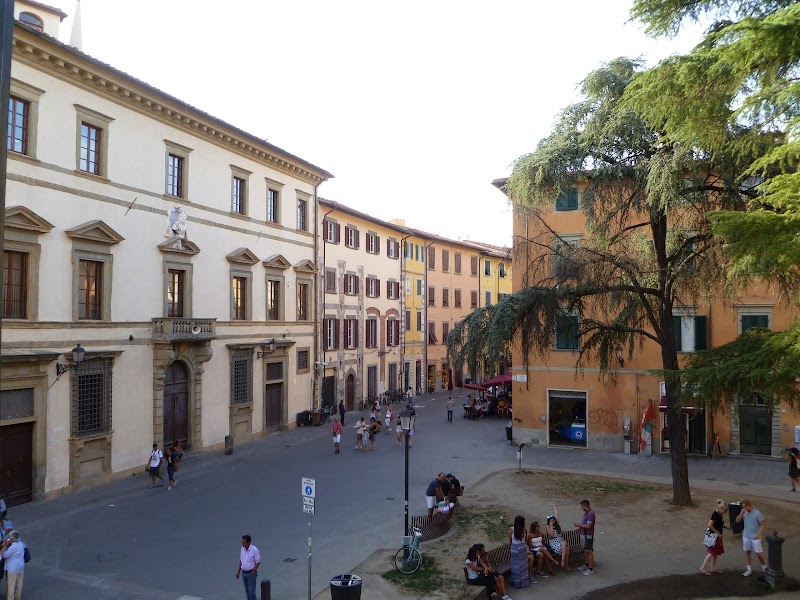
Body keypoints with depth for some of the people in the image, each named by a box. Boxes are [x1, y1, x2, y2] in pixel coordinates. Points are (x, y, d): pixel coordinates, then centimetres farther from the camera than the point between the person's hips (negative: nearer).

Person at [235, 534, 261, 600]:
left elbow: (258, 562, -16)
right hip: (244, 572, 6)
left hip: (251, 573, -6)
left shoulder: (254, 550, -23)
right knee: (247, 589, 16)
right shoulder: (242, 548, -4)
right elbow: (241, 560, 9)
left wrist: (252, 572, -20)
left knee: (251, 590, -3)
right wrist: (238, 571, 8)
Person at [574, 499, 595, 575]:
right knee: (585, 551, 20)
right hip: (583, 534, 10)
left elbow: (588, 526, -25)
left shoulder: (590, 513, -22)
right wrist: (579, 526, 5)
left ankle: (591, 569, 3)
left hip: (588, 535, -10)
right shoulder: (586, 513, 8)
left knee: (589, 551, -3)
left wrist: (579, 525, -15)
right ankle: (586, 564, 33)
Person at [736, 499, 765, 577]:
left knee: (758, 553, 1)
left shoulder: (757, 514, -14)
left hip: (755, 537, -5)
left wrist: (758, 534, -20)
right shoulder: (744, 513, 1)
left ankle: (763, 566, 28)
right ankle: (749, 569, 19)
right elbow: (737, 521, 0)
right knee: (747, 552, 9)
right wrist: (741, 513, -13)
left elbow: (762, 525, -11)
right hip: (746, 536, 5)